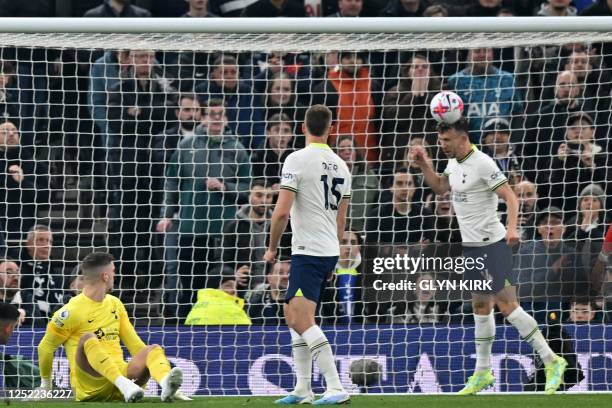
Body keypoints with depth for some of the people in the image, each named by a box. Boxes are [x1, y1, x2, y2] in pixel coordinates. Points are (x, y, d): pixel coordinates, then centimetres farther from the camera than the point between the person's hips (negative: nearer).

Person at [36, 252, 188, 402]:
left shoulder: (115, 304, 18)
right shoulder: (72, 311, -3)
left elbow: (135, 344, 20)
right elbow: (45, 348, 4)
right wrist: (45, 383, 12)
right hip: (89, 389, -6)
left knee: (154, 350, -14)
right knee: (88, 339, -32)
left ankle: (167, 386, -48)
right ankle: (124, 385, -55)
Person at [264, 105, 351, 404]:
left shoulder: (298, 160, -11)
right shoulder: (340, 166, 11)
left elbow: (281, 212, -16)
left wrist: (272, 248, -1)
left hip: (308, 252, -8)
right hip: (330, 252, 8)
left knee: (303, 322, -13)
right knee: (293, 315, 19)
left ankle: (336, 388, -22)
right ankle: (303, 389, 20)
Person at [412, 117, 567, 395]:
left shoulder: (482, 164, -17)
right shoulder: (454, 163, 10)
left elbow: (510, 197, -19)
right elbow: (439, 187, 27)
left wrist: (512, 228, -34)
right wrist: (424, 166, 11)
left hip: (491, 244, -9)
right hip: (470, 246, 9)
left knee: (506, 305, -11)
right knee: (480, 307, 12)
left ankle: (551, 361, -6)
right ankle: (483, 373, 18)